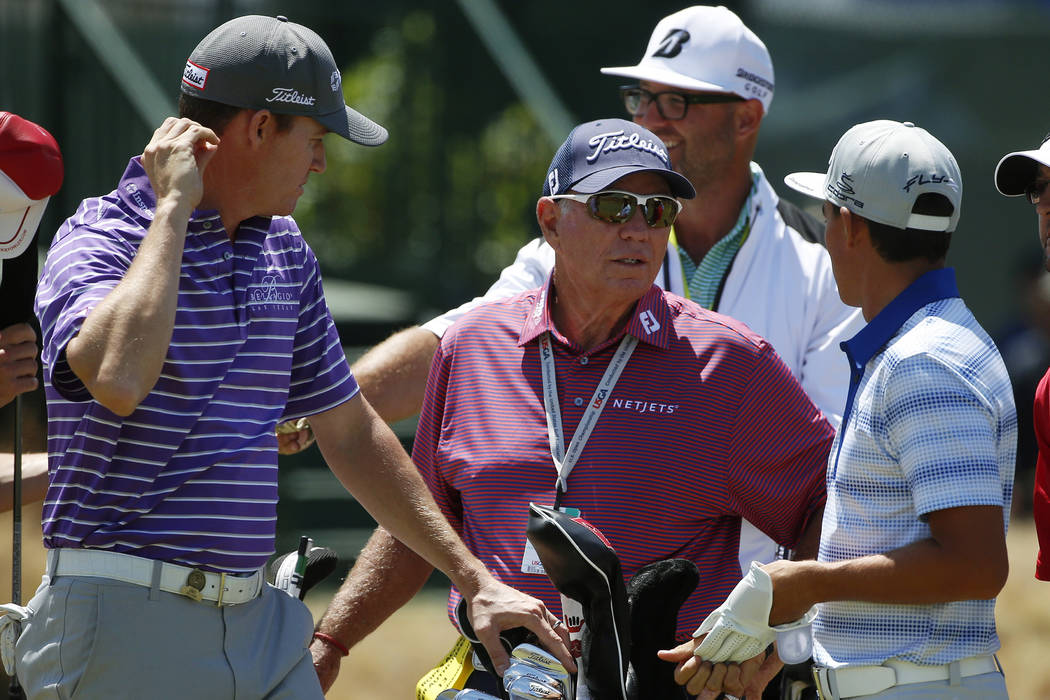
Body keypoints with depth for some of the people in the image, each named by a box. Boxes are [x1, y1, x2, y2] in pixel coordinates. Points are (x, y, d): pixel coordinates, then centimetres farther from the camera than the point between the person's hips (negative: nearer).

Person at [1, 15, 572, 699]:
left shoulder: (285, 250, 16)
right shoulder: (101, 238, -8)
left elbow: (349, 432, 23)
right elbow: (119, 379, -31)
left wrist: (475, 578, 21)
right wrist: (172, 209, -19)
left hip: (259, 619, 7)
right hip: (126, 623, -7)